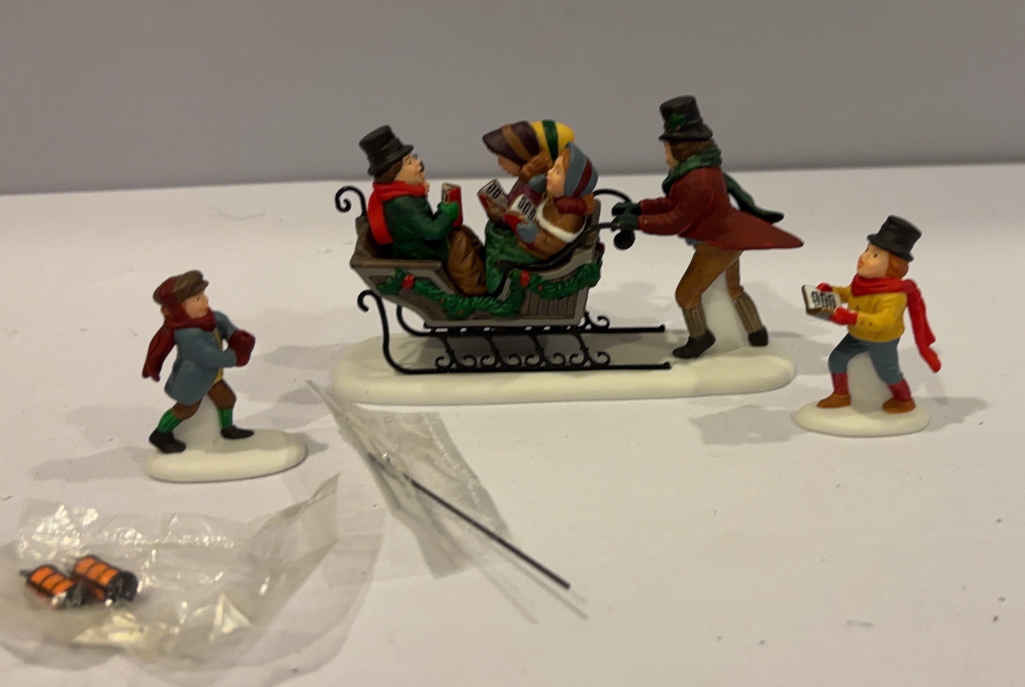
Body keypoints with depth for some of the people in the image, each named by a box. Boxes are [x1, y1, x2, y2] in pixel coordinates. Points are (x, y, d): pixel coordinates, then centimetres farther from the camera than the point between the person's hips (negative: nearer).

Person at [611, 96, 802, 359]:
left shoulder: (698, 182, -34)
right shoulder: (693, 167, -3)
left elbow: (674, 223, -27)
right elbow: (675, 203, 3)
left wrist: (637, 222, -22)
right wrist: (639, 207, -6)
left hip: (718, 246, -10)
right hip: (727, 237, 10)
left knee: (686, 293, 7)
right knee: (733, 289, 29)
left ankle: (700, 337, 31)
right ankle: (758, 334, 45)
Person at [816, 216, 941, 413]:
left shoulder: (893, 295, -37)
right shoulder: (864, 281, -11)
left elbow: (884, 322, -45)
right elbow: (849, 293, 10)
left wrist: (853, 318, -52)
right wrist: (830, 291, -7)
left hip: (882, 341, -7)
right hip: (858, 336, 7)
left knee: (887, 371, 15)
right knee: (836, 359, 10)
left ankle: (905, 400, 43)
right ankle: (841, 395, 31)